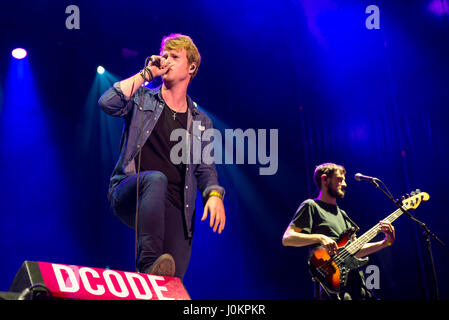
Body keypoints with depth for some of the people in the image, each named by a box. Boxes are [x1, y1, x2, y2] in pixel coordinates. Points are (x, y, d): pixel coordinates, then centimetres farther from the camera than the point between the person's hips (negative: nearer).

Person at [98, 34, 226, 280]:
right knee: (155, 179, -39)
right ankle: (149, 266, -42)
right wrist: (146, 74, -1)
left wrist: (214, 194, -7)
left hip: (174, 209, 3)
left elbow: (205, 168, 14)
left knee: (173, 286, -13)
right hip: (130, 194, -2)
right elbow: (108, 103, -7)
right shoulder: (142, 99, 13)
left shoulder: (201, 122, 20)